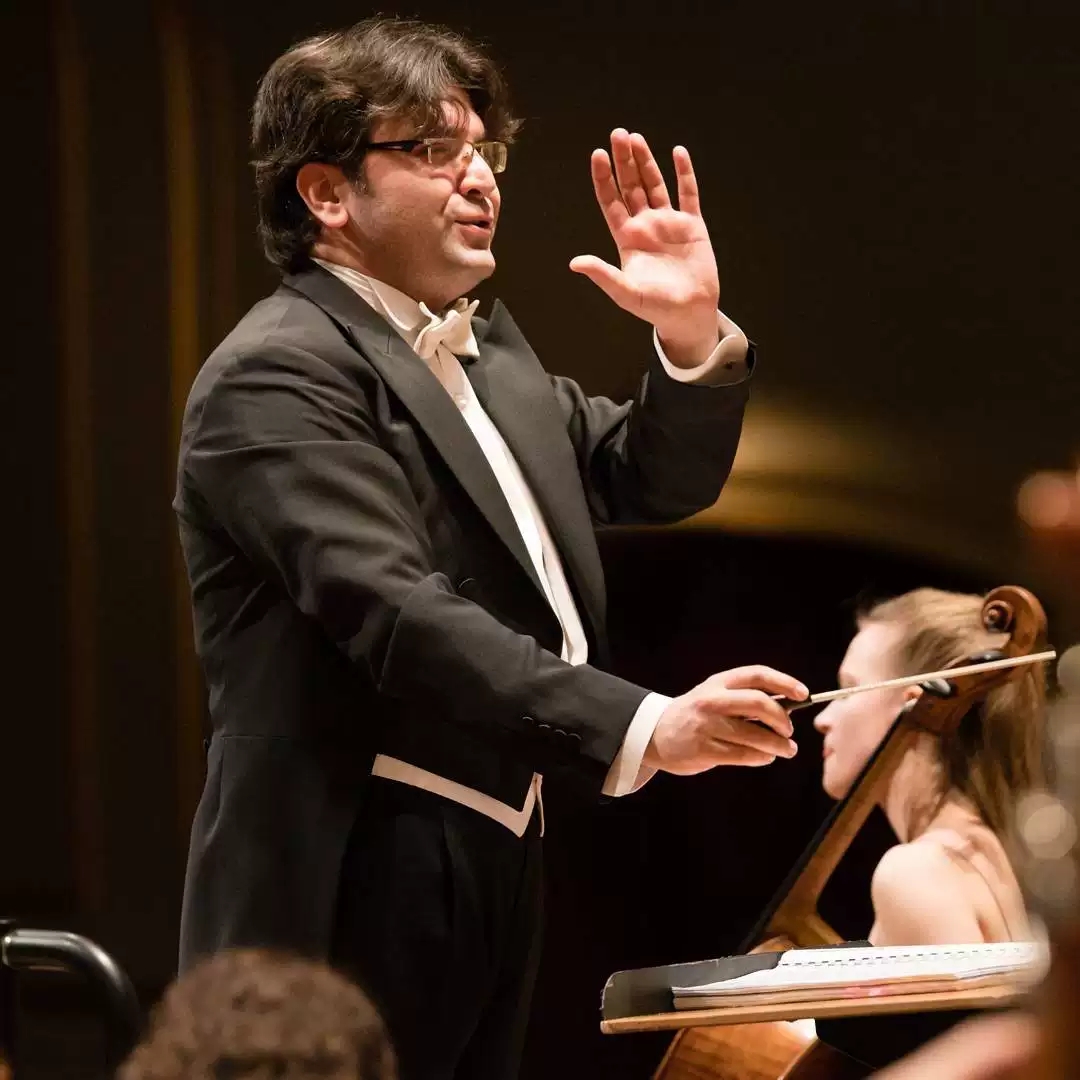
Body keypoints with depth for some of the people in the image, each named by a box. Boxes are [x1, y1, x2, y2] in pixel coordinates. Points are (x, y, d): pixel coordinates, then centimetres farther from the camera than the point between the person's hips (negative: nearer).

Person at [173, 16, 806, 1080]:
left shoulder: (486, 346, 18)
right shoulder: (278, 374, -13)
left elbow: (652, 480, 22)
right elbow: (396, 613, -25)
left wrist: (694, 332, 1)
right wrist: (644, 728, -34)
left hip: (495, 866, 9)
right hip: (362, 887, -9)